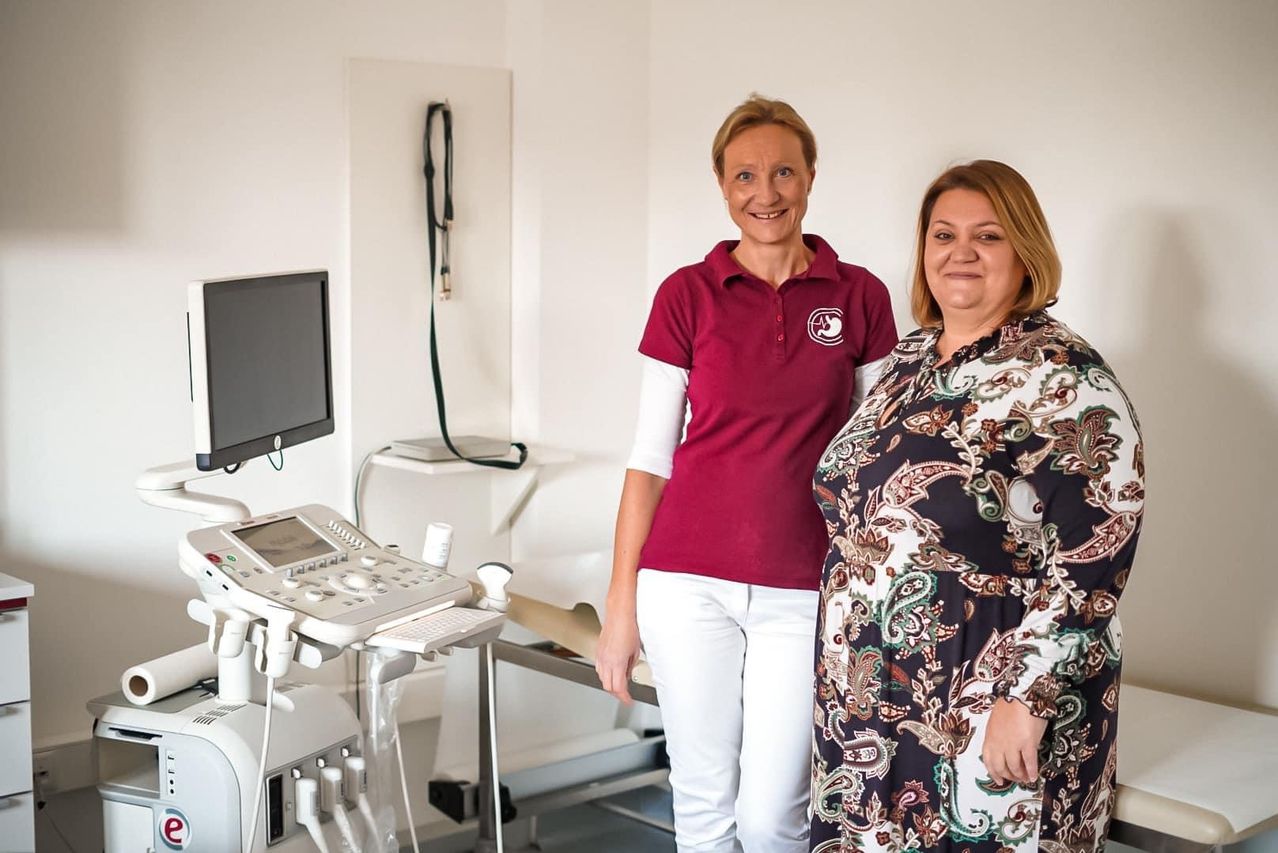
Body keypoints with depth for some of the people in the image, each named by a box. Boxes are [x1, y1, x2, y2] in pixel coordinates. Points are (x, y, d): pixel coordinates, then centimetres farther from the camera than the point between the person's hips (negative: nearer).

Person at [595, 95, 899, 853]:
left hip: (804, 591, 0)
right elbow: (651, 456, 2)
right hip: (689, 582, 0)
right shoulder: (688, 294, 0)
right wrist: (622, 602, -1)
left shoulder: (859, 298, 2)